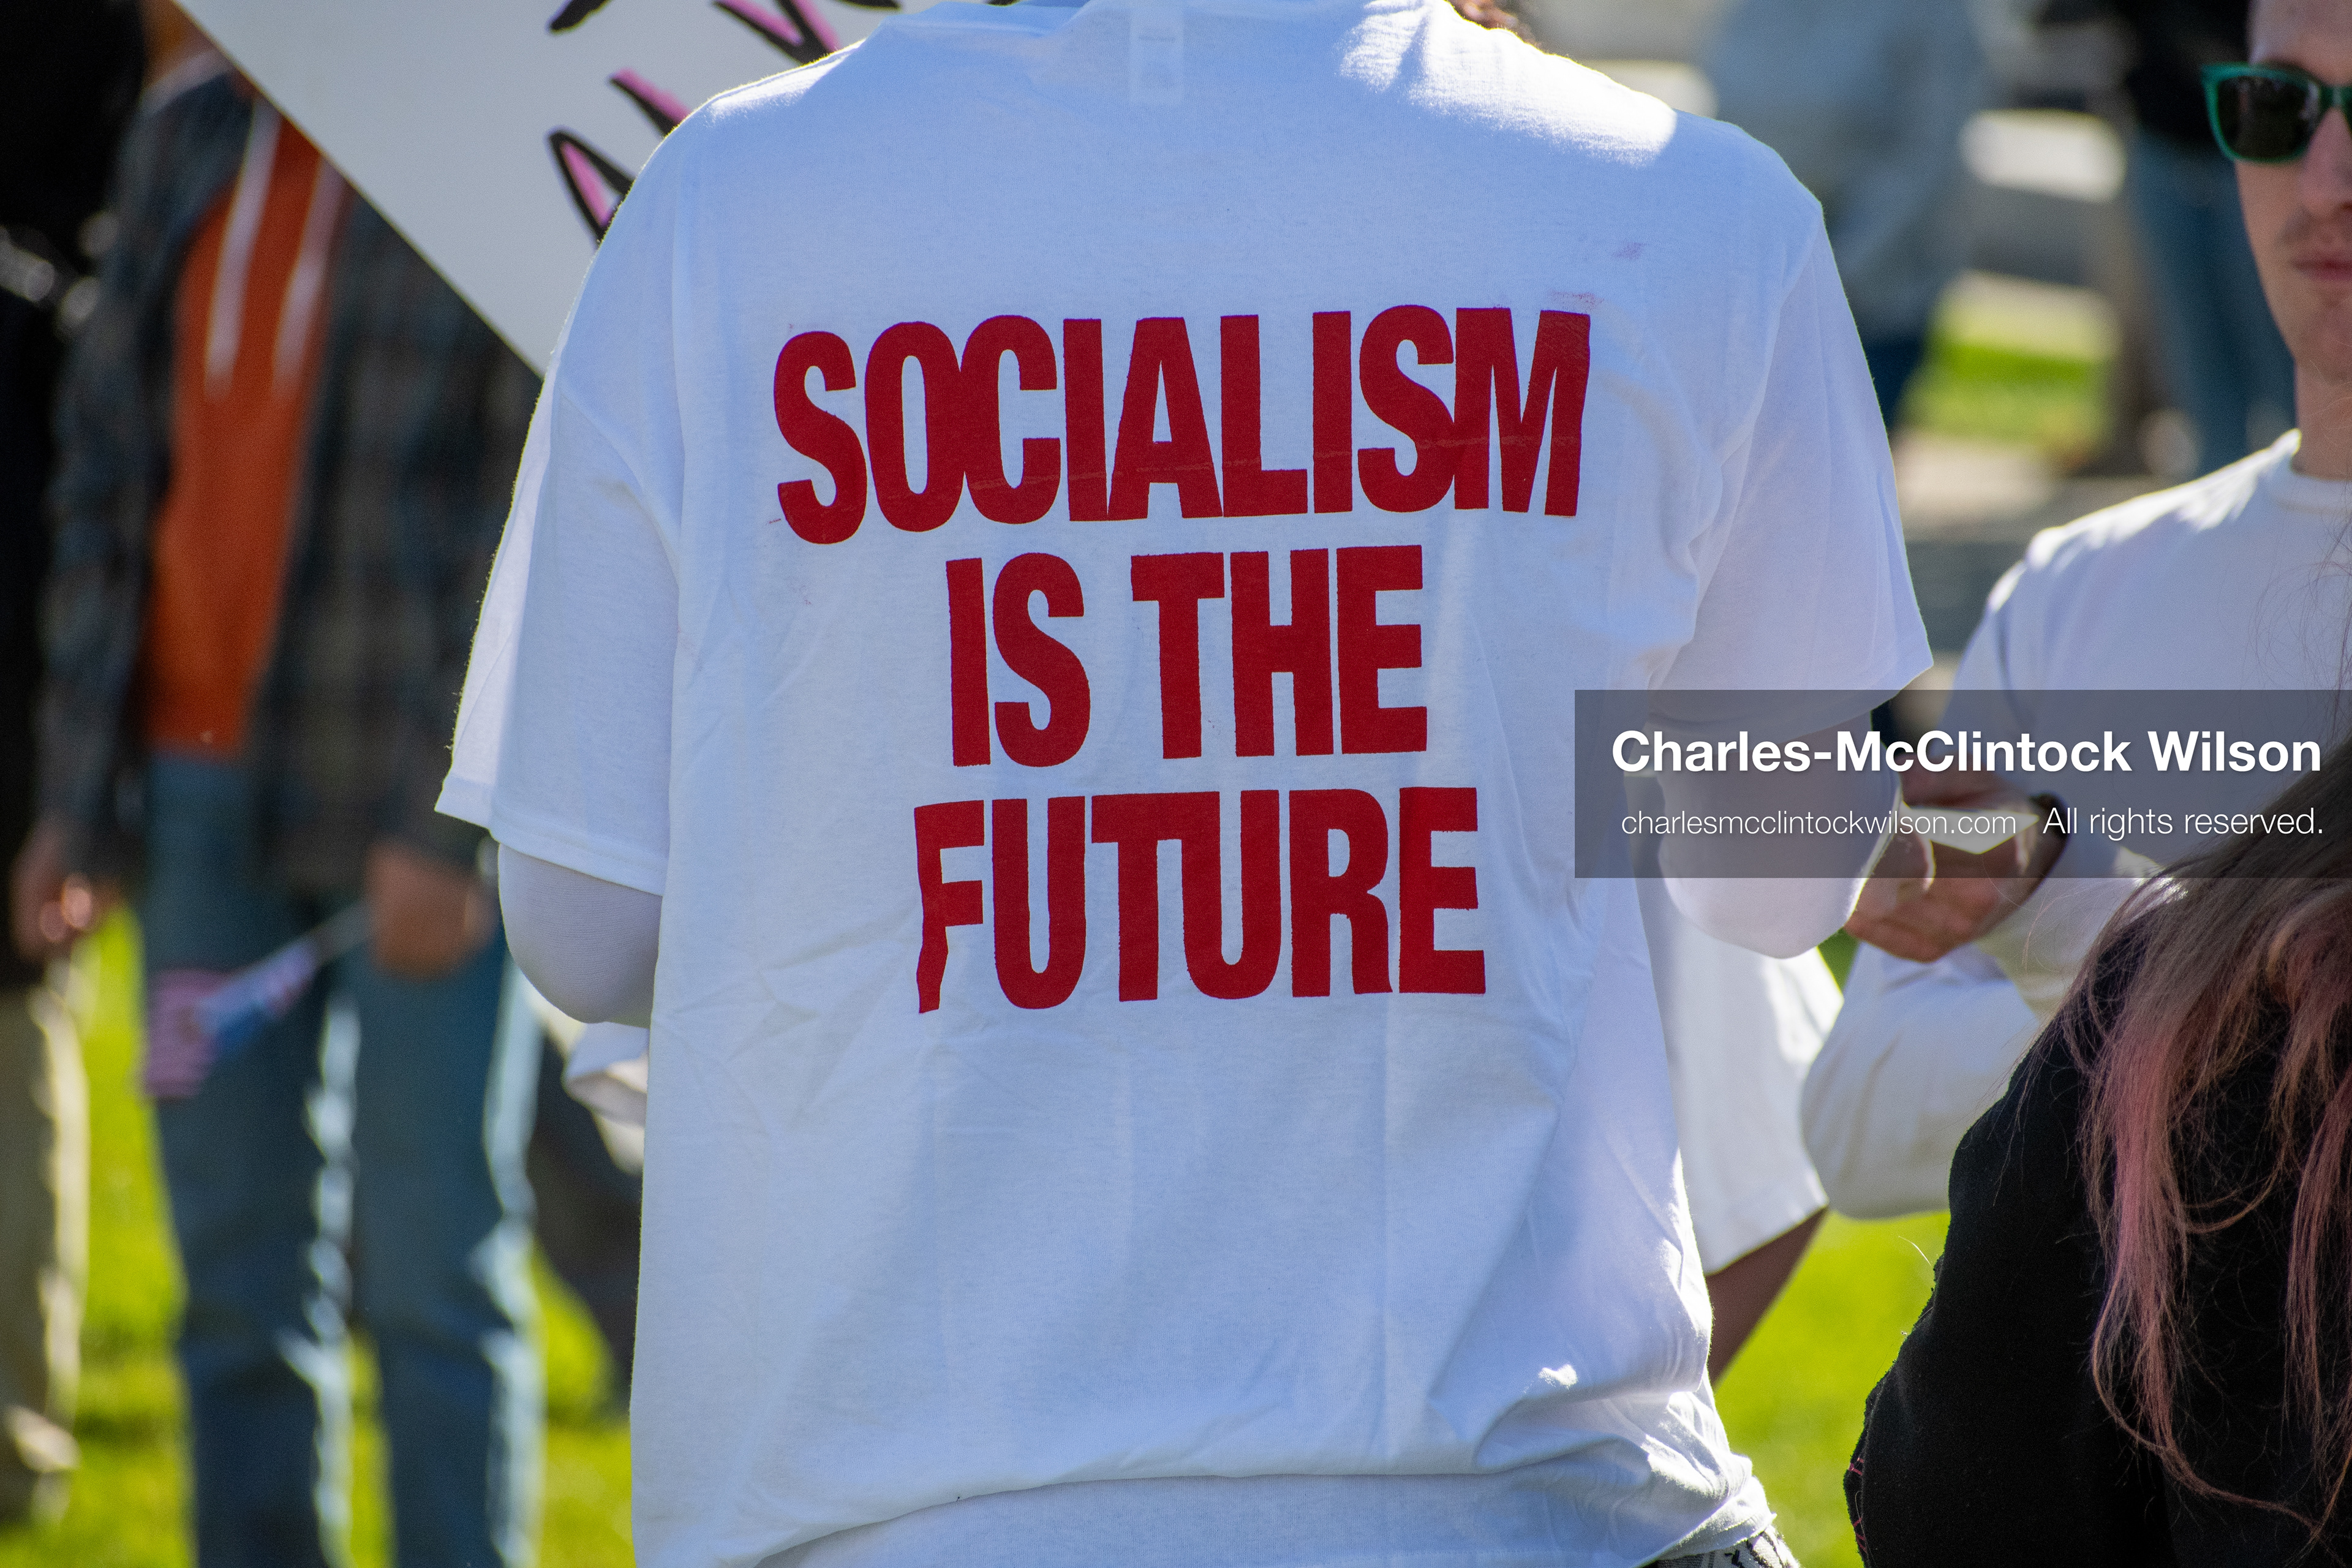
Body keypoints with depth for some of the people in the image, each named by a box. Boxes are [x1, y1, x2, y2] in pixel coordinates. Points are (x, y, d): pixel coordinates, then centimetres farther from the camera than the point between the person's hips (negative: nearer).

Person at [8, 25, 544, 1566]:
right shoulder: (188, 140, 10)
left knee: (432, 1274, -4)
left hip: (435, 803, -6)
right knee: (240, 1277, 8)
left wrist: (450, 821, -17)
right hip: (208, 786, 6)